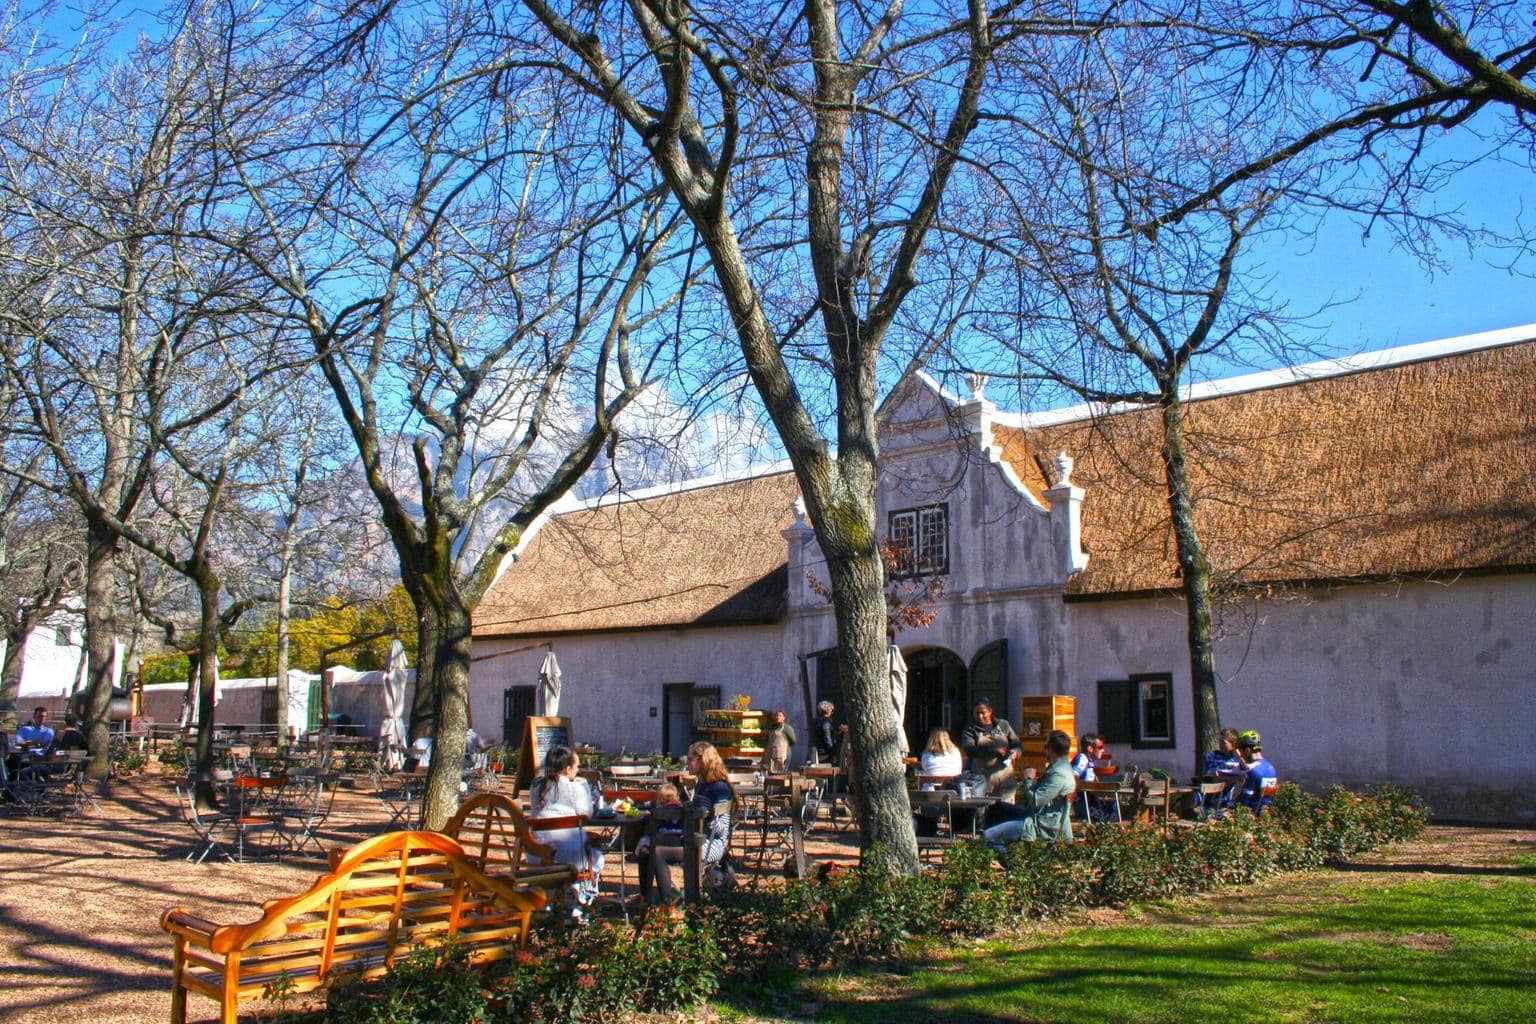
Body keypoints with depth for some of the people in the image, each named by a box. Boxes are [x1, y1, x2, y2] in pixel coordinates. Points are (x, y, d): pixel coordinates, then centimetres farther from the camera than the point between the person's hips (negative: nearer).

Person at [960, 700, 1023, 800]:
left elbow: (1018, 745, 15)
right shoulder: (970, 730, 8)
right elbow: (969, 749, -9)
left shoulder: (1003, 725, 14)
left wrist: (1015, 753, -9)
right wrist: (993, 751, -19)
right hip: (981, 778, -2)